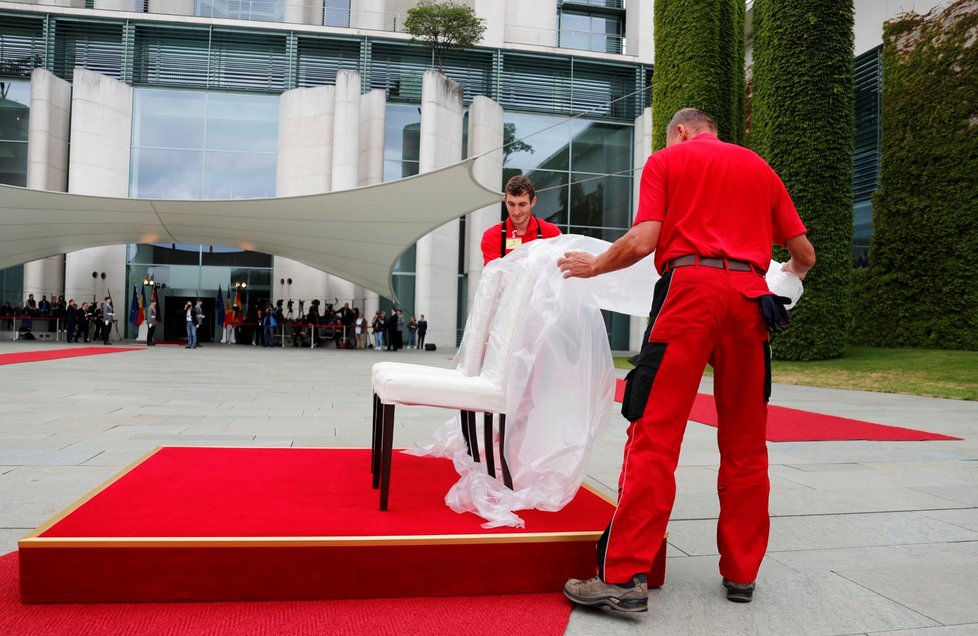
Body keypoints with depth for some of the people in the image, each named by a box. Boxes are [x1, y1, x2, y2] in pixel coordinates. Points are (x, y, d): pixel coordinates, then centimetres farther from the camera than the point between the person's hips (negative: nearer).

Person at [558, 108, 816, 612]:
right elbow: (804, 253, 21)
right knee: (744, 443, 10)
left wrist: (593, 265, 14)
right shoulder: (760, 167, 24)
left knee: (654, 435, -8)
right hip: (750, 294, 5)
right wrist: (792, 273, 44)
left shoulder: (666, 160, 12)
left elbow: (642, 242, -3)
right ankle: (741, 574, 18)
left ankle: (625, 576, -10)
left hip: (689, 287, -4)